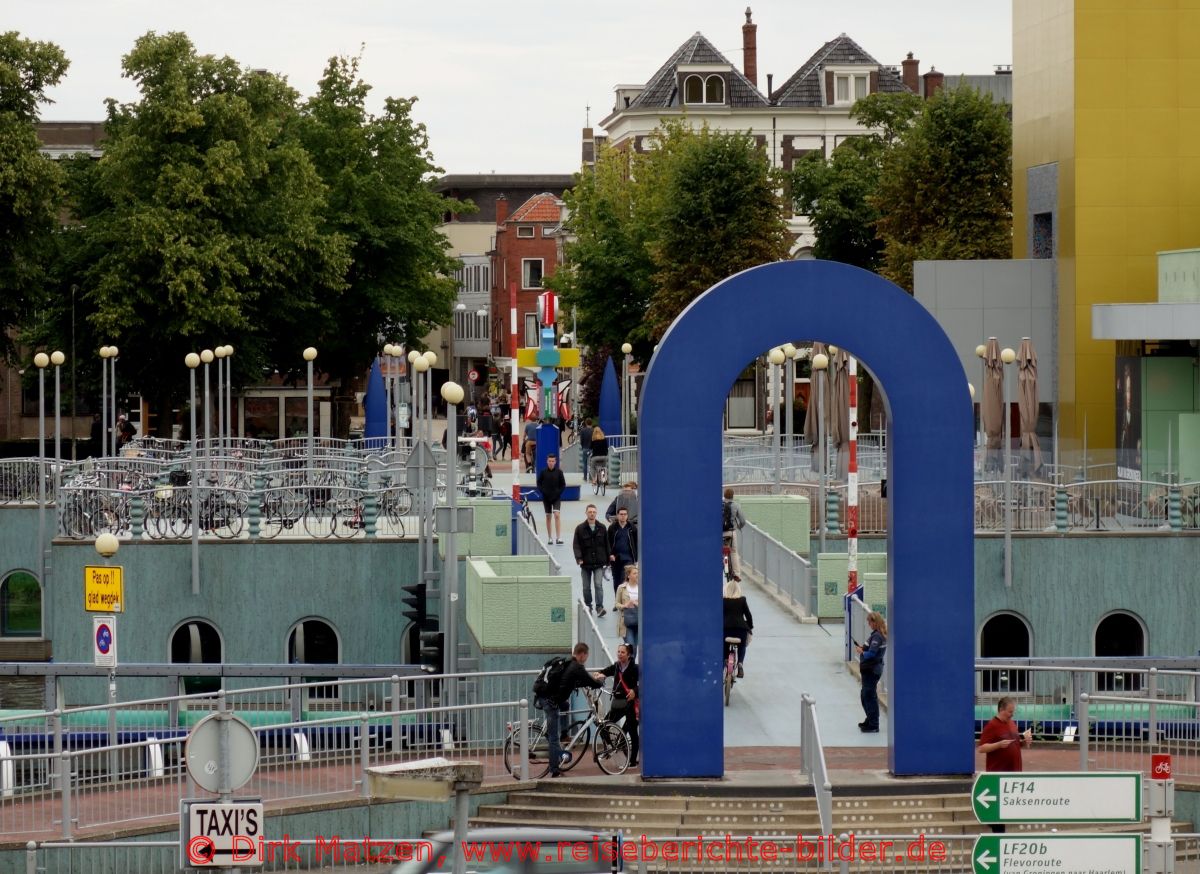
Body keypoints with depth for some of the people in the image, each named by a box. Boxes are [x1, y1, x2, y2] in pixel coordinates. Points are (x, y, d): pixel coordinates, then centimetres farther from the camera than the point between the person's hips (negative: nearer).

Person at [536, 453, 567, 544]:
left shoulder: (559, 472, -3)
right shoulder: (543, 472, -2)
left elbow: (563, 485, 3)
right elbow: (539, 483, 5)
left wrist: (558, 493, -8)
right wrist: (543, 492, -8)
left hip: (556, 497, -1)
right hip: (546, 497, 1)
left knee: (557, 515, -14)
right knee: (548, 516, 7)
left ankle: (558, 537, -16)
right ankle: (549, 537, 16)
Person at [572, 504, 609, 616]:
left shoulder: (602, 528, 4)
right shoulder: (580, 528, -1)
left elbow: (606, 545, 9)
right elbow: (576, 544, -3)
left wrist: (607, 560, 8)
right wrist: (579, 558, -17)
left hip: (599, 564, -1)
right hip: (585, 563, 1)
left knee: (598, 585, -13)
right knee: (586, 587, 10)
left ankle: (599, 607, -16)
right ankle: (588, 606, 24)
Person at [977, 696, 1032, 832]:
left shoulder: (1012, 724, 13)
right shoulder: (992, 726, -12)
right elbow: (981, 748, -16)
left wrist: (1024, 742, 3)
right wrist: (999, 744, -29)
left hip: (1013, 772, 8)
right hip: (997, 773, -8)